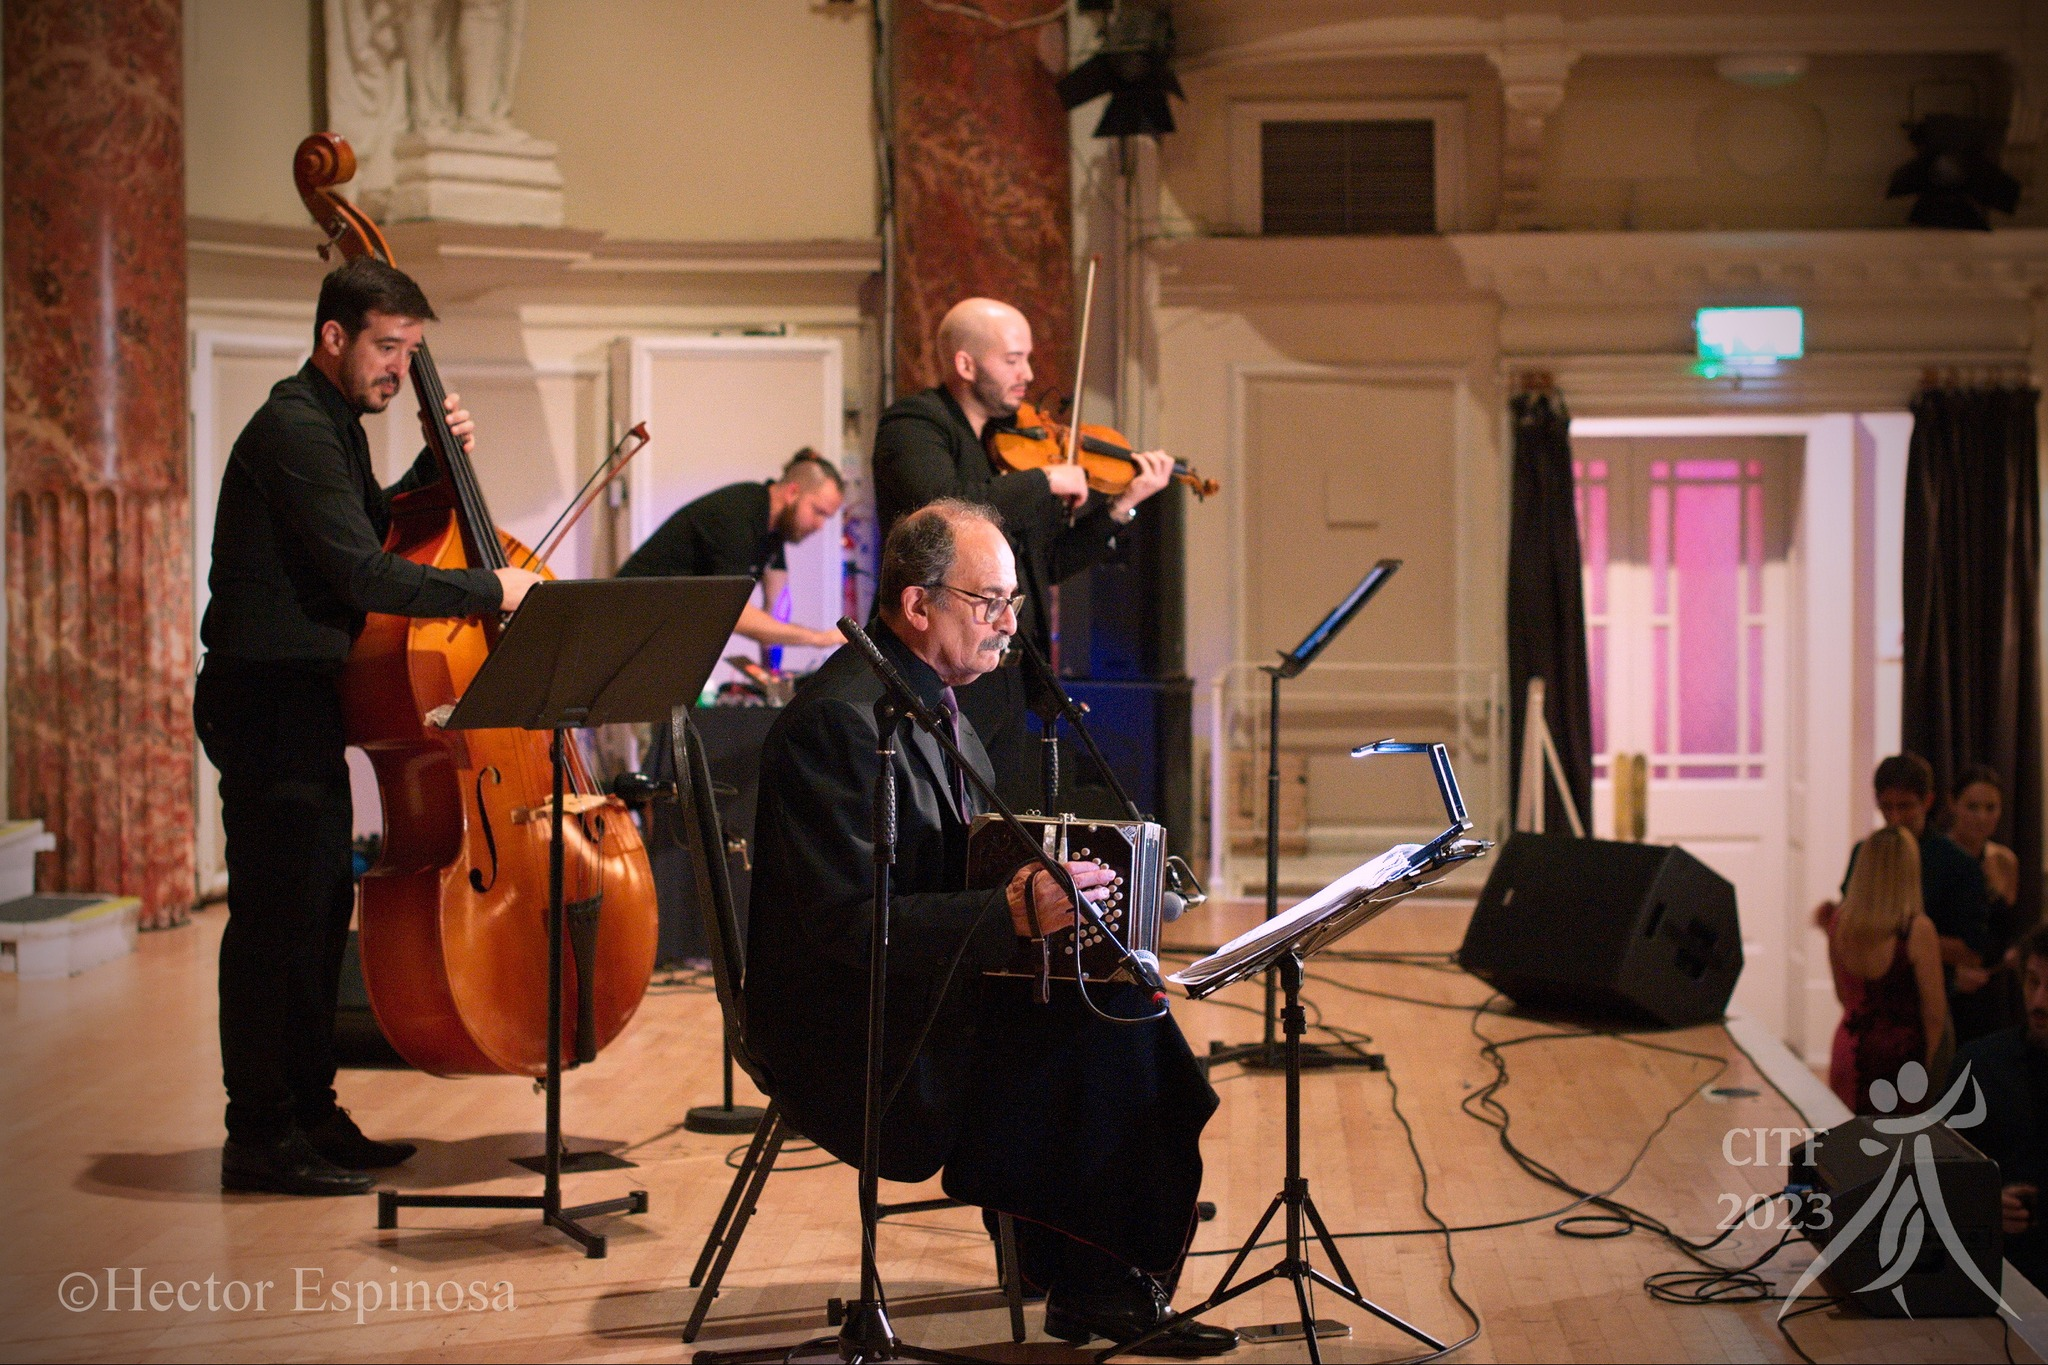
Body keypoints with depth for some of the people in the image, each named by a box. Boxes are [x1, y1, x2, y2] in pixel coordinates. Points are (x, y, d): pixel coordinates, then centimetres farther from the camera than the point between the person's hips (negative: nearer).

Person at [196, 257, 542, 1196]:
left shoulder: (333, 428, 17)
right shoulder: (293, 430, -16)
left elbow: (377, 530, 24)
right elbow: (366, 574, -24)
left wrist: (436, 464, 10)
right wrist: (491, 591, -16)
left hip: (306, 701, 10)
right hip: (268, 701, -10)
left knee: (320, 908, 13)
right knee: (277, 913, -7)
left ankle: (309, 1111, 22)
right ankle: (259, 1134, -2)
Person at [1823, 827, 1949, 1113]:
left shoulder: (1839, 924, 0)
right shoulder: (1917, 930, -15)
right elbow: (1934, 1010, -10)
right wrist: (1929, 1065, 1)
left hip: (1848, 1054, 5)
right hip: (1900, 1054, -5)